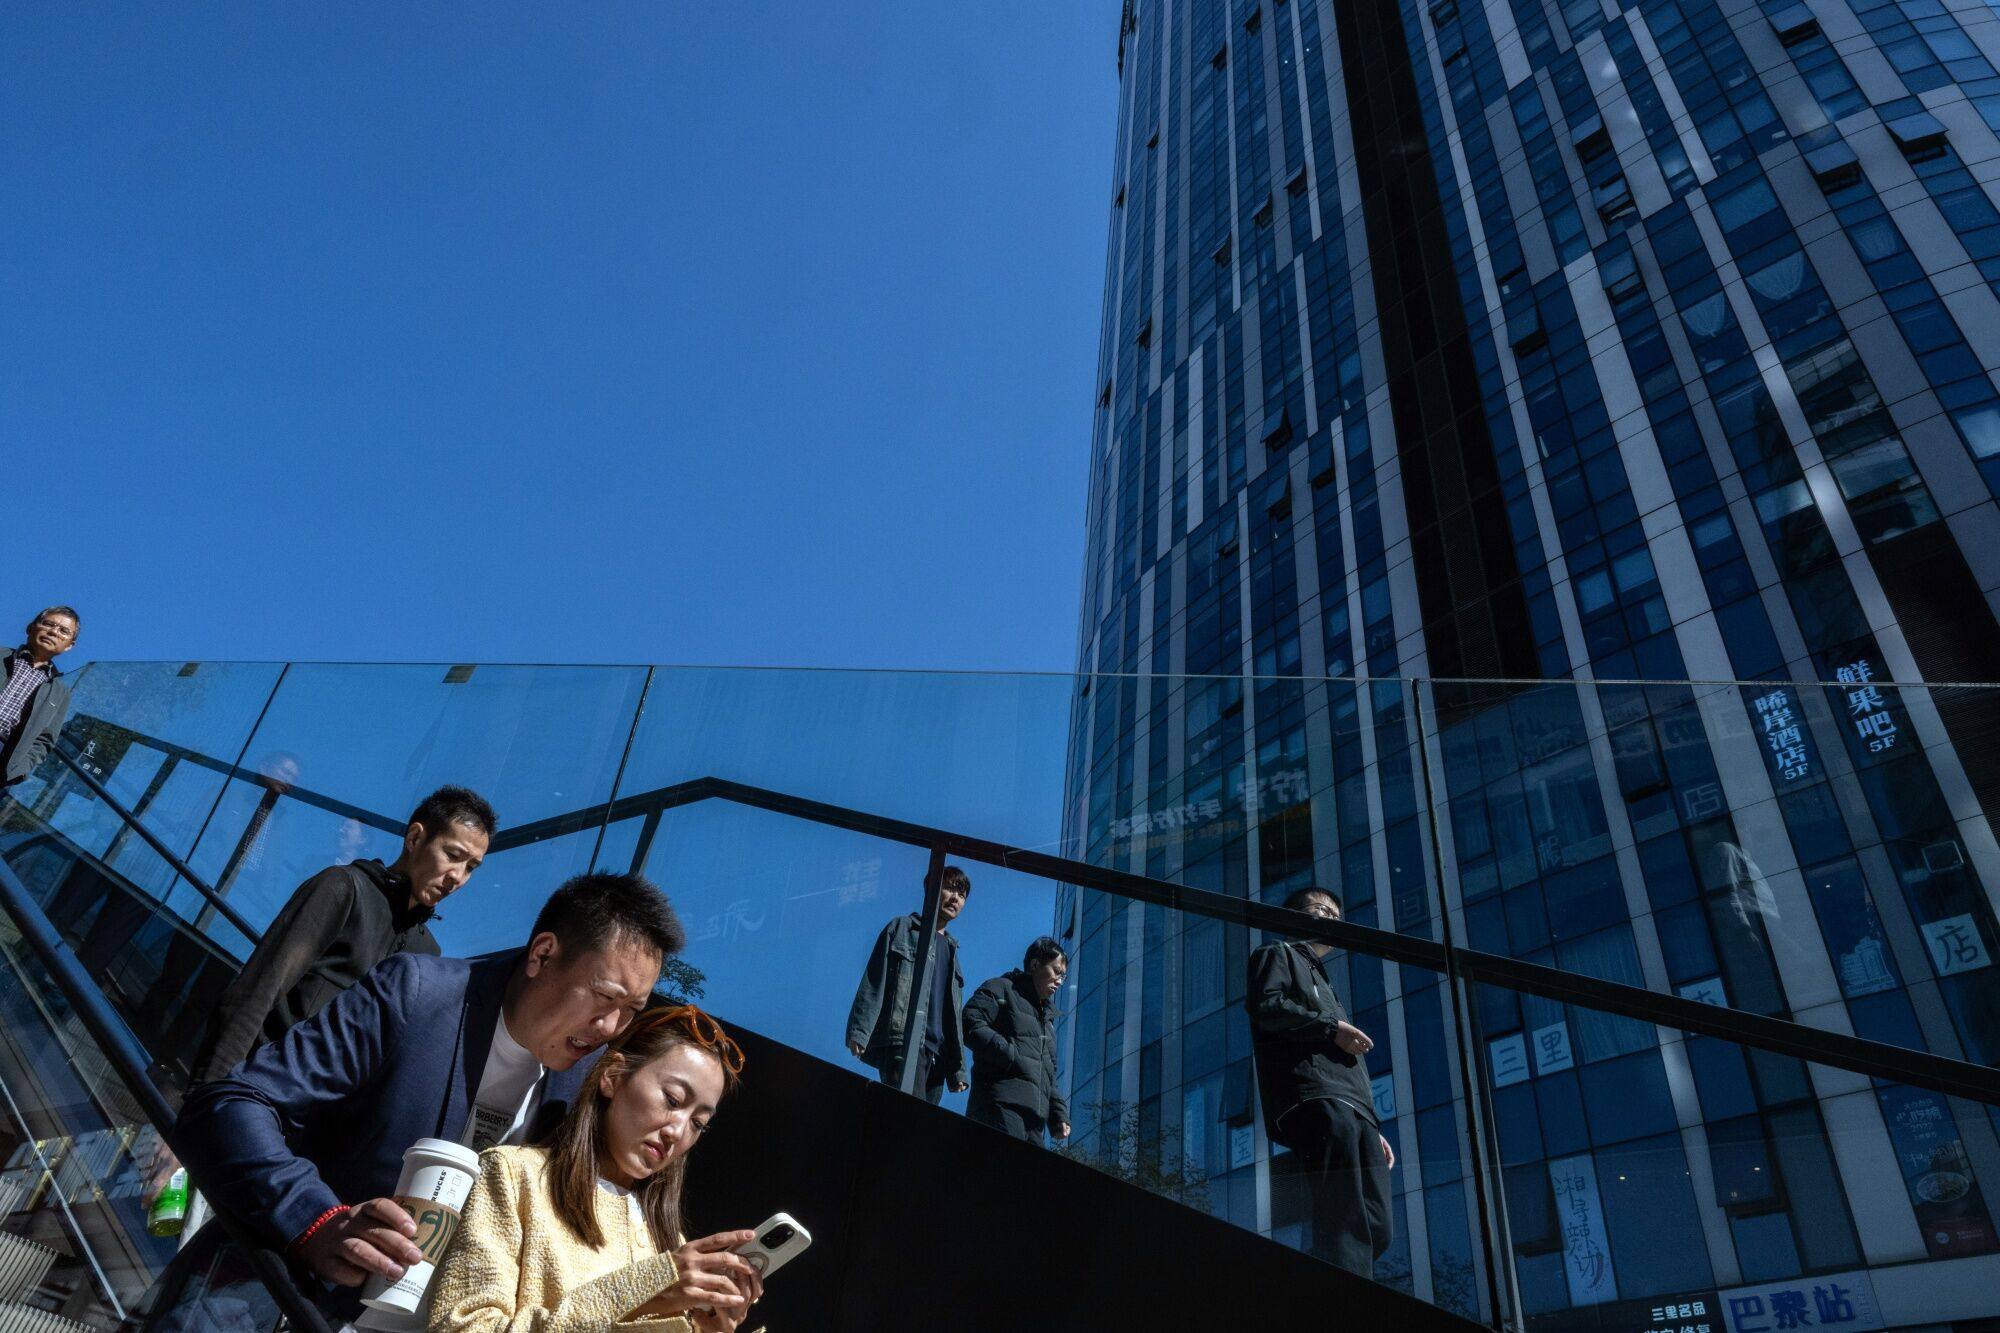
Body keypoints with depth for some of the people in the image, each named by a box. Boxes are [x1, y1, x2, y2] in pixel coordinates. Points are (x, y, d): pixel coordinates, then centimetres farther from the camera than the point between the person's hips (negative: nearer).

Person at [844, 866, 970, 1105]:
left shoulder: (951, 949, 27)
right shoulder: (902, 929, 9)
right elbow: (874, 983, -1)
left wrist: (958, 1068, 17)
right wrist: (859, 1031, -13)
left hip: (938, 1054, 6)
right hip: (902, 1040, -6)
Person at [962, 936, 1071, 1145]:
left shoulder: (1047, 1017, 32)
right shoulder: (1000, 989, 7)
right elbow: (970, 1025, -11)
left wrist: (1059, 1114, 18)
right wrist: (1012, 1056, -16)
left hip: (1034, 1116, 8)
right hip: (1001, 1105, -8)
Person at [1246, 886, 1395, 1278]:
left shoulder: (1321, 983, 41)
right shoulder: (1277, 954, 17)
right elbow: (1265, 1007, -6)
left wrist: (1372, 1128, 24)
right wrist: (1331, 1027, -7)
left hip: (1354, 1109, 9)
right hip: (1316, 1098, -9)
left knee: (1377, 1227, -5)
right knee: (1346, 1222, -20)